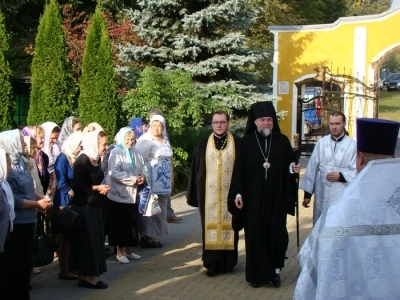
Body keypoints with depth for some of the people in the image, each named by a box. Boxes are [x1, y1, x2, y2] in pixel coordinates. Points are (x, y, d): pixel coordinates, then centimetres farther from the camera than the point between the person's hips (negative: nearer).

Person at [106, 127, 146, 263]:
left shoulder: (136, 153, 9)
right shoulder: (115, 152, -11)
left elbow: (143, 168, 15)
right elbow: (114, 173, -21)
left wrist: (142, 177, -9)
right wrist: (133, 180, -19)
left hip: (132, 194, 6)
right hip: (118, 194, -6)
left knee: (131, 224, 11)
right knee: (119, 225, 1)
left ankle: (127, 250, 23)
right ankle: (120, 252, 10)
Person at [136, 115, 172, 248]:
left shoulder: (165, 141, 13)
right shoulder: (145, 140, -11)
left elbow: (169, 159, 20)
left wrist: (172, 176, 18)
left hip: (163, 181, 8)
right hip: (151, 180, -8)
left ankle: (152, 234, 17)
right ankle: (146, 236, -1)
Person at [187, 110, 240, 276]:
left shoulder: (237, 144, 1)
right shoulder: (202, 144, 5)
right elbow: (195, 169, 6)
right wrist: (194, 194, 3)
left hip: (230, 193, -1)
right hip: (209, 194, 1)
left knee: (229, 225, 4)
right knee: (210, 226, 2)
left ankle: (228, 262, 14)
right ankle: (212, 263, 8)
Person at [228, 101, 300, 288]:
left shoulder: (282, 141, 3)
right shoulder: (247, 142, -1)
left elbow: (289, 163, 8)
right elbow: (239, 169, -1)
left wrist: (293, 168, -17)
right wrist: (237, 193, -7)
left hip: (276, 197, 1)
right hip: (253, 197, -1)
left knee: (277, 234, 1)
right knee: (255, 234, 3)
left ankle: (275, 269, 17)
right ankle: (257, 273, 14)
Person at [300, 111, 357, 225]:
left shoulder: (352, 145, -4)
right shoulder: (321, 142, 4)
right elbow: (312, 168, 5)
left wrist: (341, 176, -15)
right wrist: (307, 193, 4)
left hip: (342, 196, -3)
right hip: (322, 195, 3)